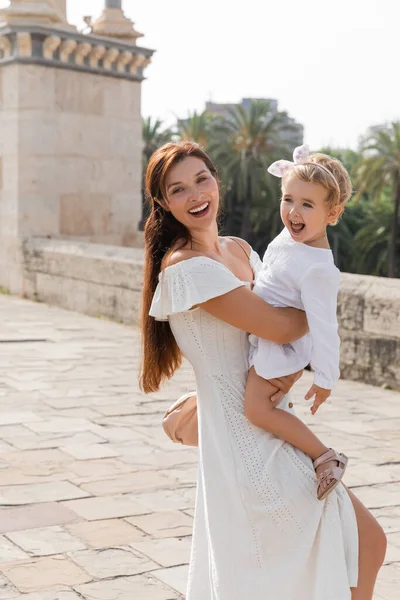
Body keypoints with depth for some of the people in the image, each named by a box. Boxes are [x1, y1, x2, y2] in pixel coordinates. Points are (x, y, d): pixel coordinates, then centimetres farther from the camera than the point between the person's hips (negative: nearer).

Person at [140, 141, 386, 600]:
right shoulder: (186, 267, -17)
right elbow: (281, 326, -19)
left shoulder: (239, 251, 11)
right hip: (249, 443, -9)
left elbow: (286, 322, 17)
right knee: (367, 542, 1)